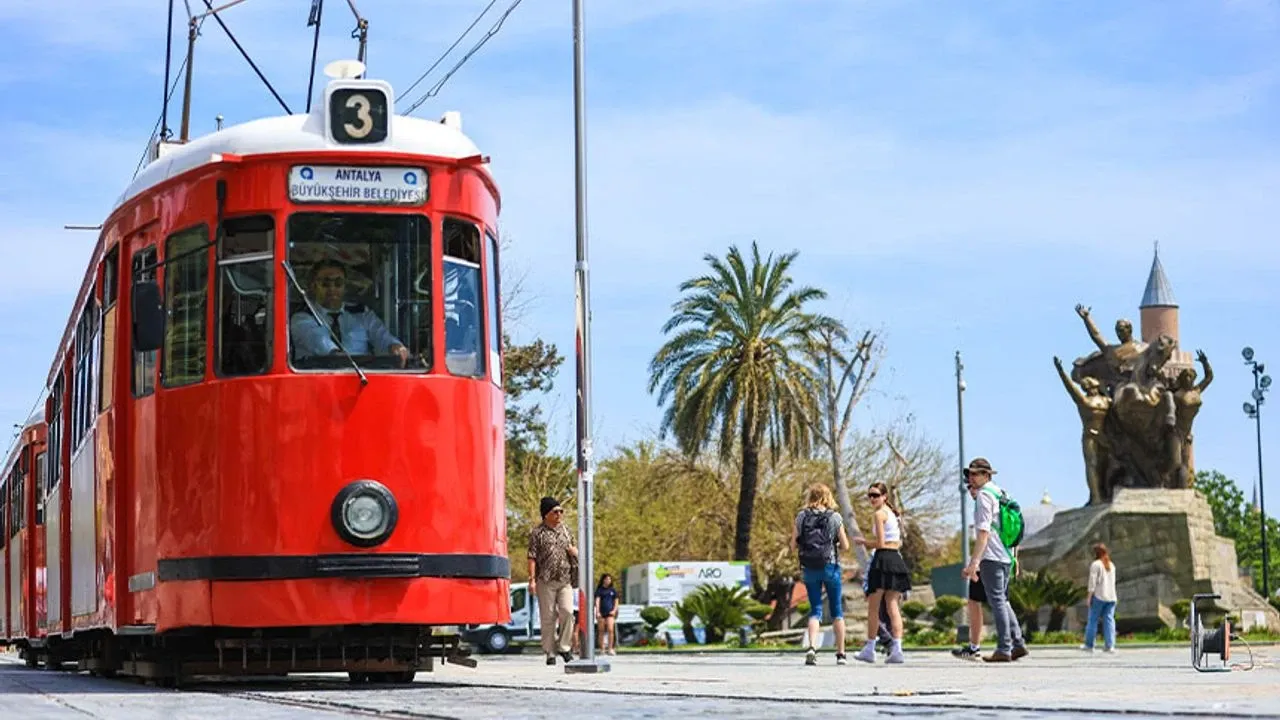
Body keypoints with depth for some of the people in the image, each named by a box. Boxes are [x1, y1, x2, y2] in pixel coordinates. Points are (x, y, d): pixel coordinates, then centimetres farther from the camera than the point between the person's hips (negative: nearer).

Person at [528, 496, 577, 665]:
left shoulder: (565, 530, 15)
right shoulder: (538, 532, -1)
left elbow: (573, 551, 26)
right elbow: (532, 557, -5)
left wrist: (574, 551, 1)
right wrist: (532, 579, -12)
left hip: (565, 580, 4)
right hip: (546, 581, -4)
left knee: (567, 612, -10)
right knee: (548, 617, 0)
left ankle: (563, 647, 3)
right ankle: (550, 653, 6)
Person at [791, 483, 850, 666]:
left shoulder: (801, 516, 0)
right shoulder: (834, 517, -3)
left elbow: (793, 546, 1)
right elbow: (845, 546, -2)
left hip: (809, 568, 1)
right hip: (830, 566, -1)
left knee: (815, 610, 6)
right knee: (836, 610, 11)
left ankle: (811, 647, -17)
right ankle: (840, 653, 14)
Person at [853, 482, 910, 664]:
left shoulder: (879, 514, -8)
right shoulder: (893, 513, 18)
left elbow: (880, 543, -14)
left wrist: (864, 541, 2)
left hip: (883, 560, -8)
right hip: (897, 559, 8)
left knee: (873, 607, 3)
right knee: (892, 605, 4)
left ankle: (869, 649, 9)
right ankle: (897, 649, -8)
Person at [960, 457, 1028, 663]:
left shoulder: (984, 495, -10)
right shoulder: (999, 493, 19)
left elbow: (984, 531, -18)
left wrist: (974, 561, -21)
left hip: (991, 557, -9)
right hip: (1006, 557, 9)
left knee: (997, 602, -7)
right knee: (1002, 600, 16)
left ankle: (1003, 649, -7)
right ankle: (1018, 643, 14)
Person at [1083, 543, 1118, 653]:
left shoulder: (1096, 564, -6)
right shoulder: (1112, 565, 13)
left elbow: (1092, 582, -10)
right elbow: (1113, 582, 14)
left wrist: (1089, 596, -7)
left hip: (1099, 596, -5)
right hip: (1111, 597, 5)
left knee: (1093, 620, 3)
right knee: (1109, 620, 2)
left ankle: (1089, 645, 6)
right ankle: (1110, 646, -6)